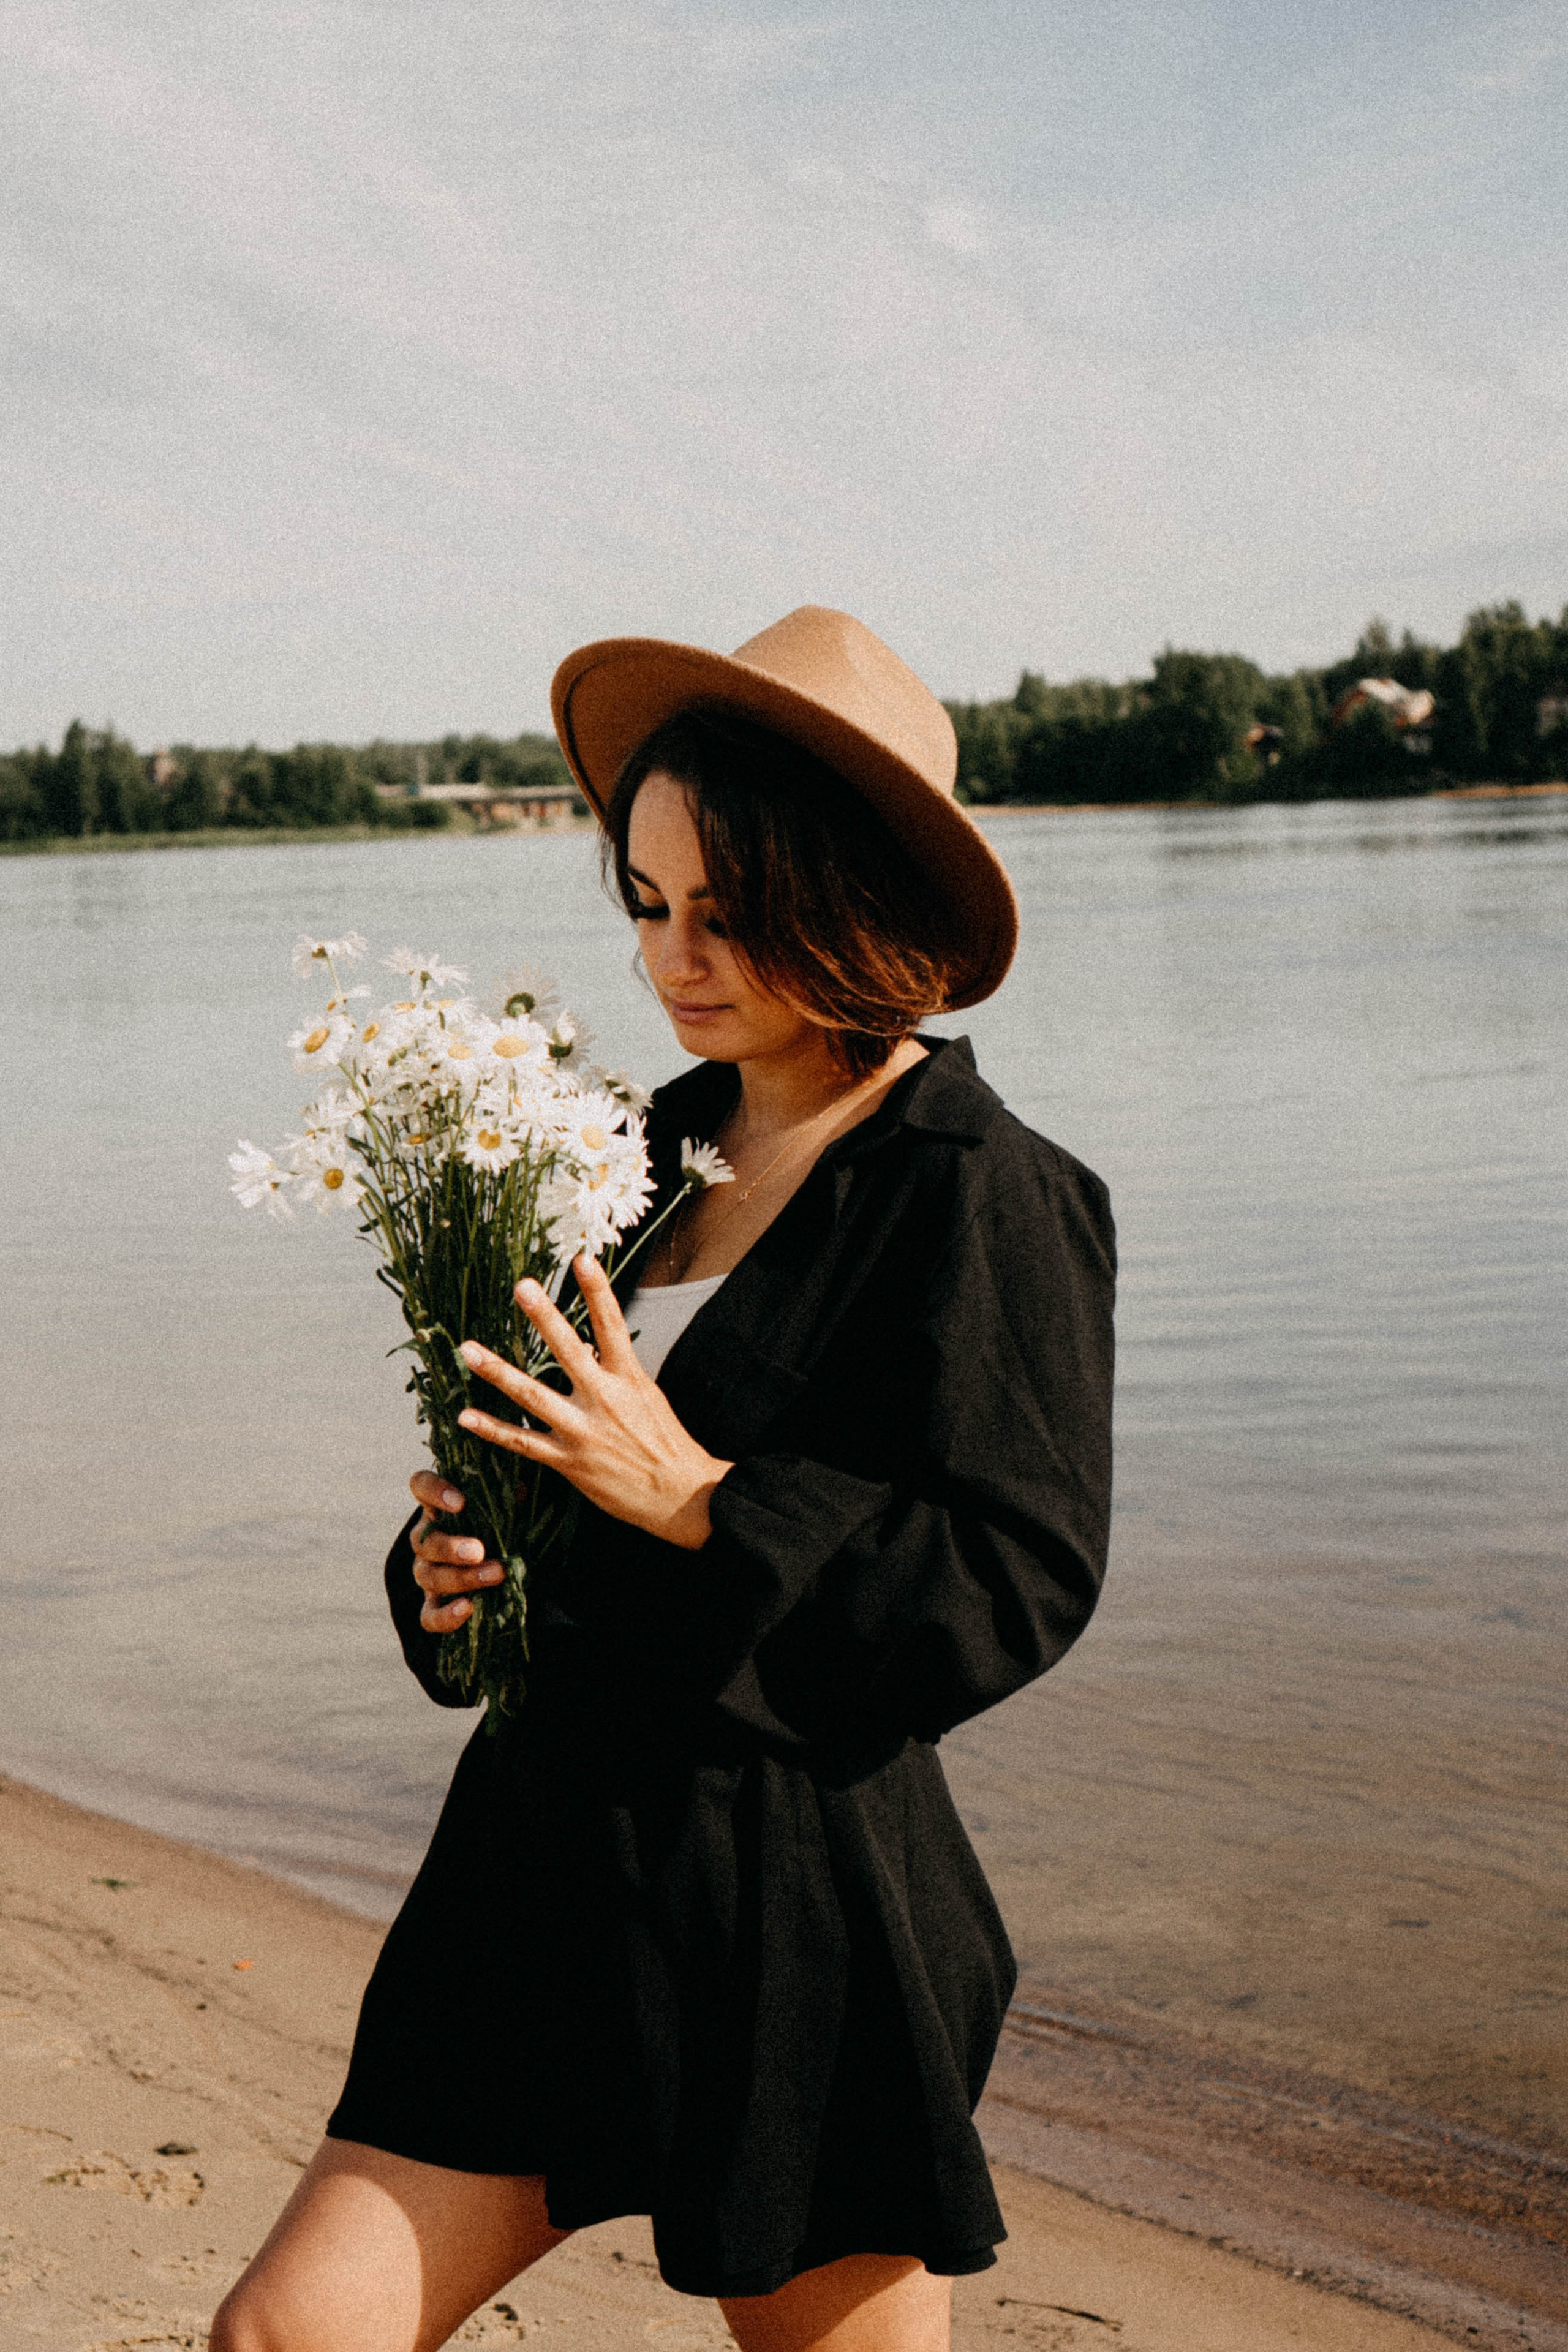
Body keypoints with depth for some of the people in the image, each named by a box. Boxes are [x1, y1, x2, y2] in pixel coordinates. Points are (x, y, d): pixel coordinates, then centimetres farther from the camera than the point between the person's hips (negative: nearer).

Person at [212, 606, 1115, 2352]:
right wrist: (447, 1563, -1)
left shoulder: (983, 1195, -10)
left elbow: (1021, 1581, -15)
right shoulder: (662, 1147, 11)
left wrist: (698, 1498, -18)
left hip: (799, 1904, -6)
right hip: (553, 1866, 7)